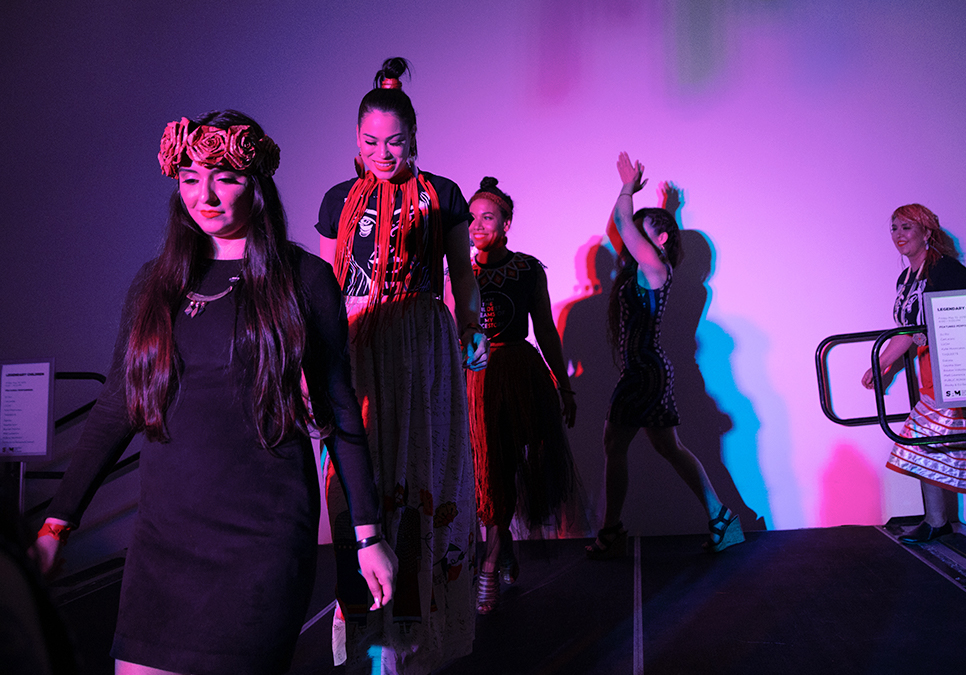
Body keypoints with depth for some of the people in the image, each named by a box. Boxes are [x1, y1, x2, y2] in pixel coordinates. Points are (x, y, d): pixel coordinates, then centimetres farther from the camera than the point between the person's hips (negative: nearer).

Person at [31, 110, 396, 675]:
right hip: (165, 530, 3)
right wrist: (57, 523, 4)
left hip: (264, 533, -3)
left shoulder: (304, 278, -2)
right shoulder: (156, 283, 8)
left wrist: (368, 533, -1)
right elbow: (115, 410, 10)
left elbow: (339, 407, 0)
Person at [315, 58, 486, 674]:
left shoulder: (442, 195, 7)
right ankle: (365, 621, 9)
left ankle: (410, 621, 9)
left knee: (420, 472, -1)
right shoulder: (341, 200, 12)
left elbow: (463, 276, 11)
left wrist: (473, 331, 1)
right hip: (357, 347, 2)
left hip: (425, 346, -1)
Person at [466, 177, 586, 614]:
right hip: (477, 376, 0)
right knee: (488, 467, 0)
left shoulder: (529, 269, 4)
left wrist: (565, 386, 9)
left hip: (524, 372, 0)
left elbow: (546, 330, 8)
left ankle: (491, 562, 13)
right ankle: (505, 555, 19)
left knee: (518, 462, 0)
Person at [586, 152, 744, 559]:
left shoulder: (653, 266, -10)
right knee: (669, 448, 13)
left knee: (614, 445, -3)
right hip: (651, 371, 10)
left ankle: (611, 535, 3)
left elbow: (622, 223, -14)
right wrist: (628, 189, 21)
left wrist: (628, 188, -1)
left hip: (644, 373, -10)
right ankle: (721, 519, 16)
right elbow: (619, 226, 24)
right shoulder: (641, 270, 15)